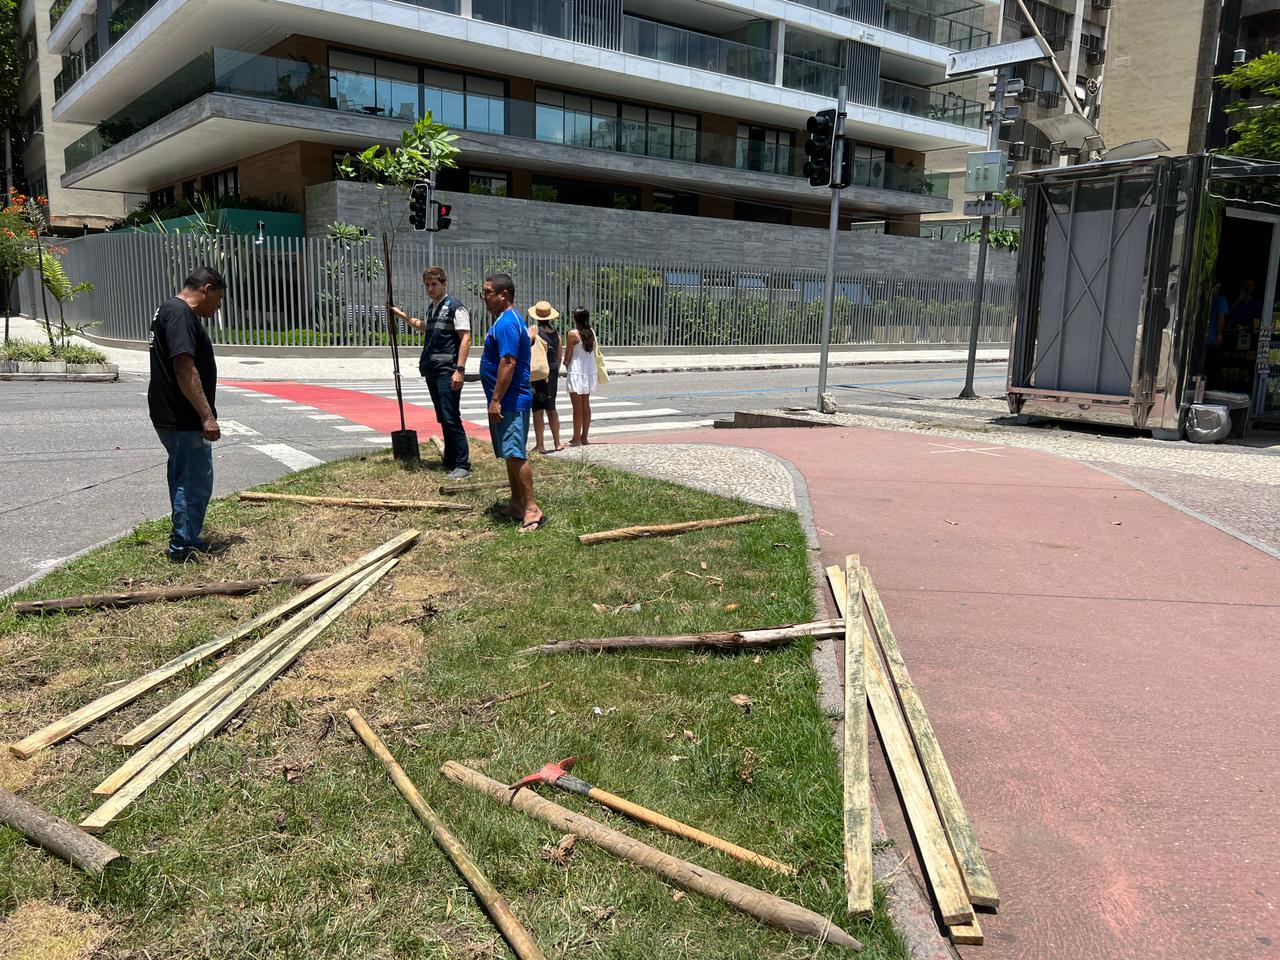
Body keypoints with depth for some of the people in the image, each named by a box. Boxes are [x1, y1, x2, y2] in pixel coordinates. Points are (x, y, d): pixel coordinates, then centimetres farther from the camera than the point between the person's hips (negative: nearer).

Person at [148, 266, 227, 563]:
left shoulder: (171, 310, 18)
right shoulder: (180, 314, -16)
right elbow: (185, 369, -24)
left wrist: (203, 415, 26)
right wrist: (207, 416, -24)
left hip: (172, 417, 11)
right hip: (183, 419, -11)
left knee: (185, 480, 17)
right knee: (196, 482, -2)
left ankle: (186, 541, 27)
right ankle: (184, 546, 6)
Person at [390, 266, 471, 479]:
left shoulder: (455, 307, -8)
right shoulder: (432, 308, 18)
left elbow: (465, 338, -15)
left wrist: (459, 370, -22)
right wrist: (404, 317, 28)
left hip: (448, 370, -8)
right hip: (432, 370, 8)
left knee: (451, 418, -12)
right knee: (442, 419, 12)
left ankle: (462, 465, -8)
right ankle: (450, 461, 19)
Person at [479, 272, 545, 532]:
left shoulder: (506, 324, -17)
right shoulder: (506, 320, 18)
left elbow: (508, 363, -24)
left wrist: (496, 400, -24)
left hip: (511, 401, -11)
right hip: (508, 401, 11)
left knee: (515, 455, -14)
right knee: (510, 455, 14)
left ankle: (532, 510, -15)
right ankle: (517, 506, 22)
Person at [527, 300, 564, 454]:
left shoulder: (533, 329, -8)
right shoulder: (556, 332, 8)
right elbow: (559, 357, 13)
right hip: (553, 372, 5)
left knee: (538, 410, -1)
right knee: (551, 408, 17)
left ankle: (539, 445, 0)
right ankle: (557, 443, 24)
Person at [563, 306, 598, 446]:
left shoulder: (573, 334, -13)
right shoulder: (591, 332, 3)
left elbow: (567, 356, -8)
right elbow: (594, 352, 9)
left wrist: (566, 365, 12)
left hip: (576, 373, -6)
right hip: (590, 371, 6)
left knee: (577, 406, -2)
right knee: (586, 404, 12)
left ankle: (576, 439, 1)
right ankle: (584, 437, 18)